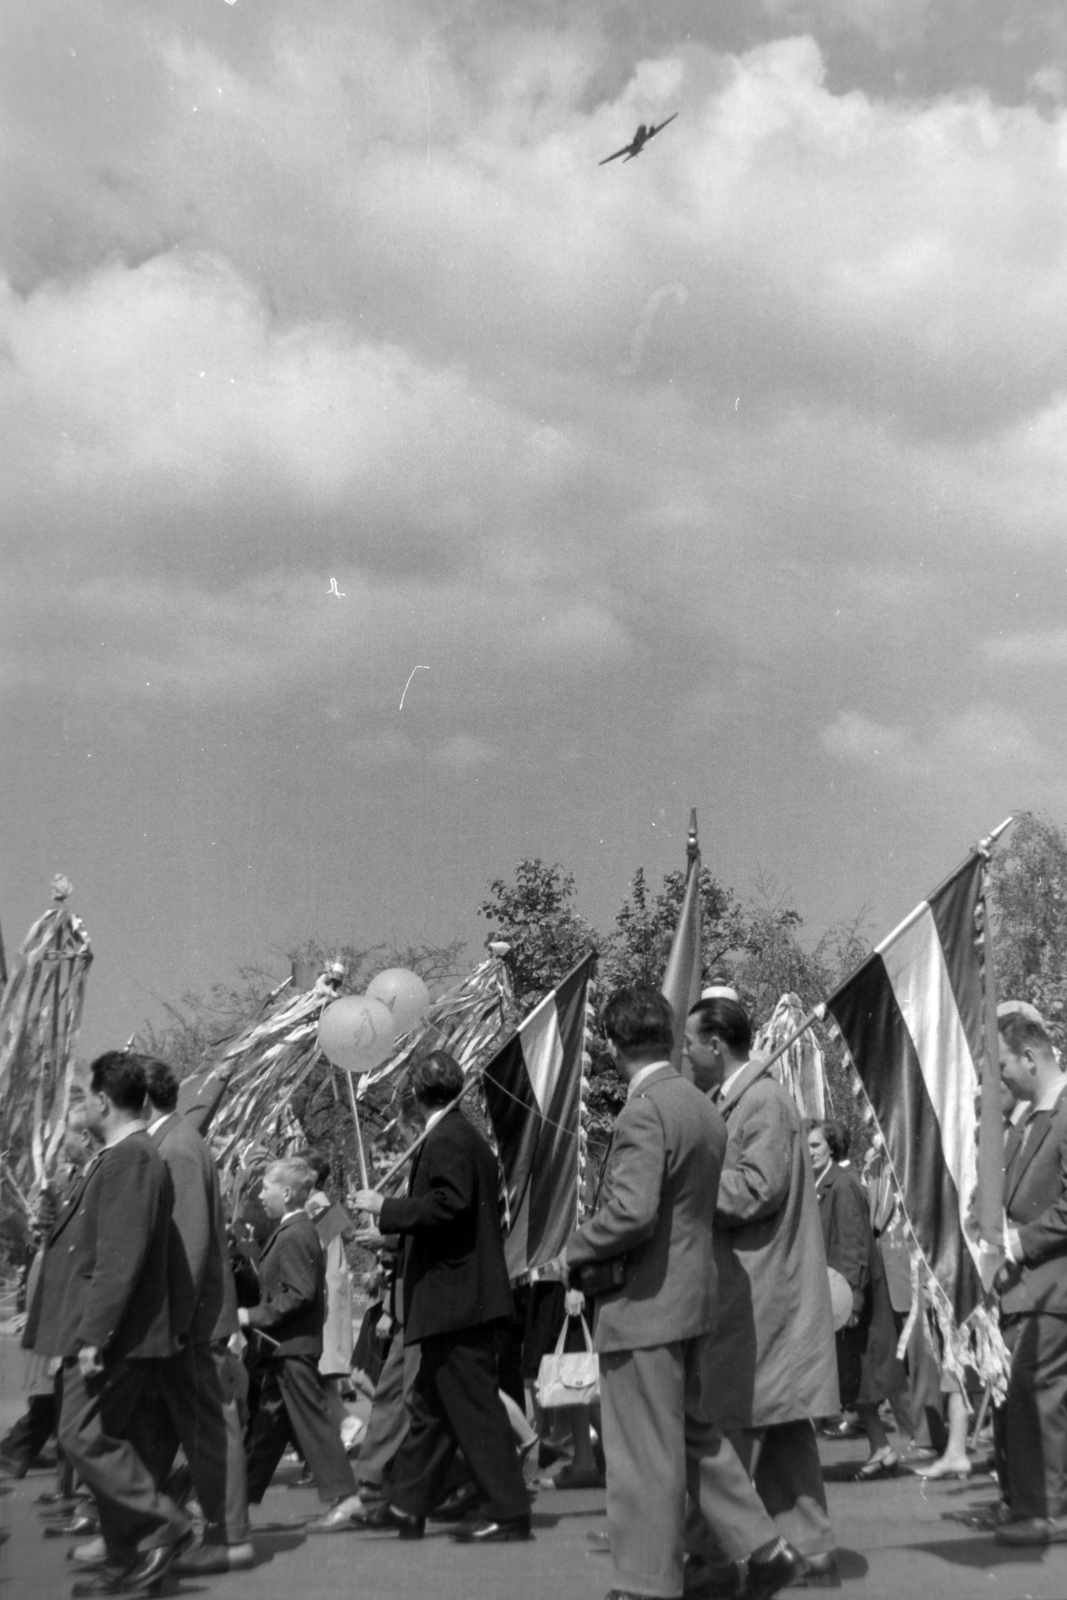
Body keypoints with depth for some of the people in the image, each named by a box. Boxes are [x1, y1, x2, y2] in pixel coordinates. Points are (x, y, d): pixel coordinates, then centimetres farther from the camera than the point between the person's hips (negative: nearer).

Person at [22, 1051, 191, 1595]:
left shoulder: (130, 1158, -17)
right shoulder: (119, 1156, 14)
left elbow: (121, 1257, -23)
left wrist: (94, 1335, -23)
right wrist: (85, 1332, 19)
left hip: (113, 1333, -10)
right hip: (100, 1331, 10)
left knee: (84, 1436, -8)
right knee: (100, 1439, 12)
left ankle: (163, 1524, 1)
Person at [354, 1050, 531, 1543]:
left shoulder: (446, 1141, -15)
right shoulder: (469, 1138, 15)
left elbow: (448, 1204, -26)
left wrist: (385, 1208, -16)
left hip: (456, 1301, -10)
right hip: (463, 1297, 10)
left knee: (475, 1408, -4)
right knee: (430, 1405, 16)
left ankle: (509, 1514, 2)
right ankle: (406, 1506, 25)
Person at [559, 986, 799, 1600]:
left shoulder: (646, 1111, -20)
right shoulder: (704, 1106, 8)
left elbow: (631, 1212, -29)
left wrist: (577, 1250, -11)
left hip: (645, 1303, -9)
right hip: (695, 1294, 9)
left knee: (645, 1453, 4)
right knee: (697, 1430, 22)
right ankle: (764, 1545, 25)